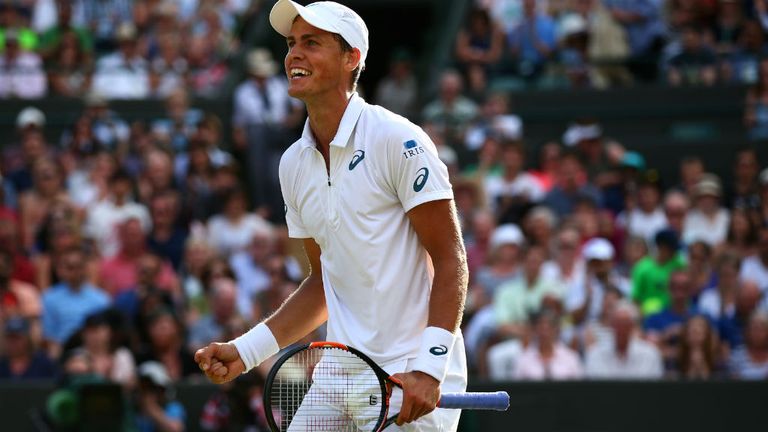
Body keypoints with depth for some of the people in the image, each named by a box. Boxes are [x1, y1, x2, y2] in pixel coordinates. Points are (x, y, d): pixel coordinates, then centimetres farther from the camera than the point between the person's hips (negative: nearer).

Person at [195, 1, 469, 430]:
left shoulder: (398, 140, -10)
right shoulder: (294, 164, 11)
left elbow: (450, 259, -11)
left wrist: (429, 367, -20)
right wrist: (245, 350, 9)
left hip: (414, 380, -6)